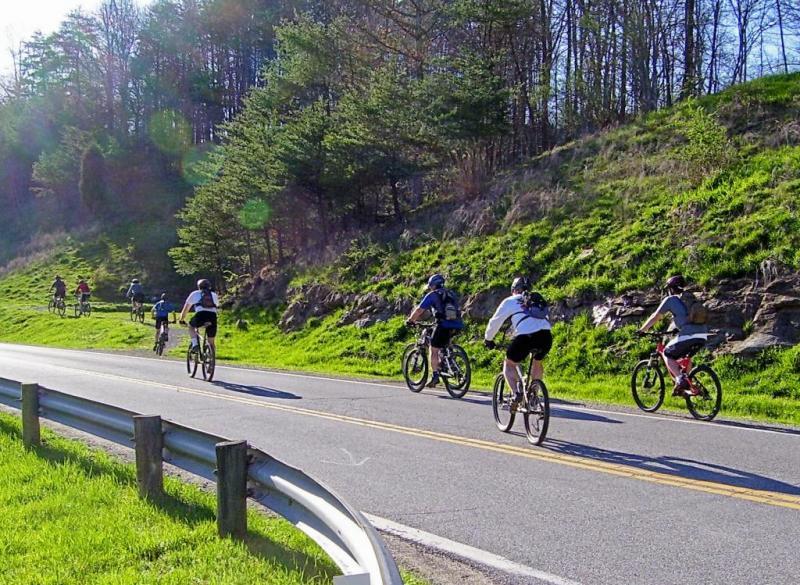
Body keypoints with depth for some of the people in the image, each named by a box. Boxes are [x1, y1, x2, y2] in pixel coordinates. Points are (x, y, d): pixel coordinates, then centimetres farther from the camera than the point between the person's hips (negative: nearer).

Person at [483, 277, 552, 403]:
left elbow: (495, 322, 22)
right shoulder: (539, 300, 32)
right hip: (546, 336, 4)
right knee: (537, 362, 32)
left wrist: (488, 339, 39)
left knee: (509, 364, 17)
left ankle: (516, 393, -3)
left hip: (525, 336, -4)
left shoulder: (510, 301, 19)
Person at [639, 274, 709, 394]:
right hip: (703, 336, 7)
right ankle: (687, 383, 25)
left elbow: (655, 317, 10)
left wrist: (642, 330, 21)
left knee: (668, 354, 12)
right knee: (685, 356, 31)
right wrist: (669, 330, 50)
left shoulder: (670, 299, 7)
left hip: (688, 335, -7)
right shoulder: (691, 298, 26)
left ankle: (680, 379, -7)